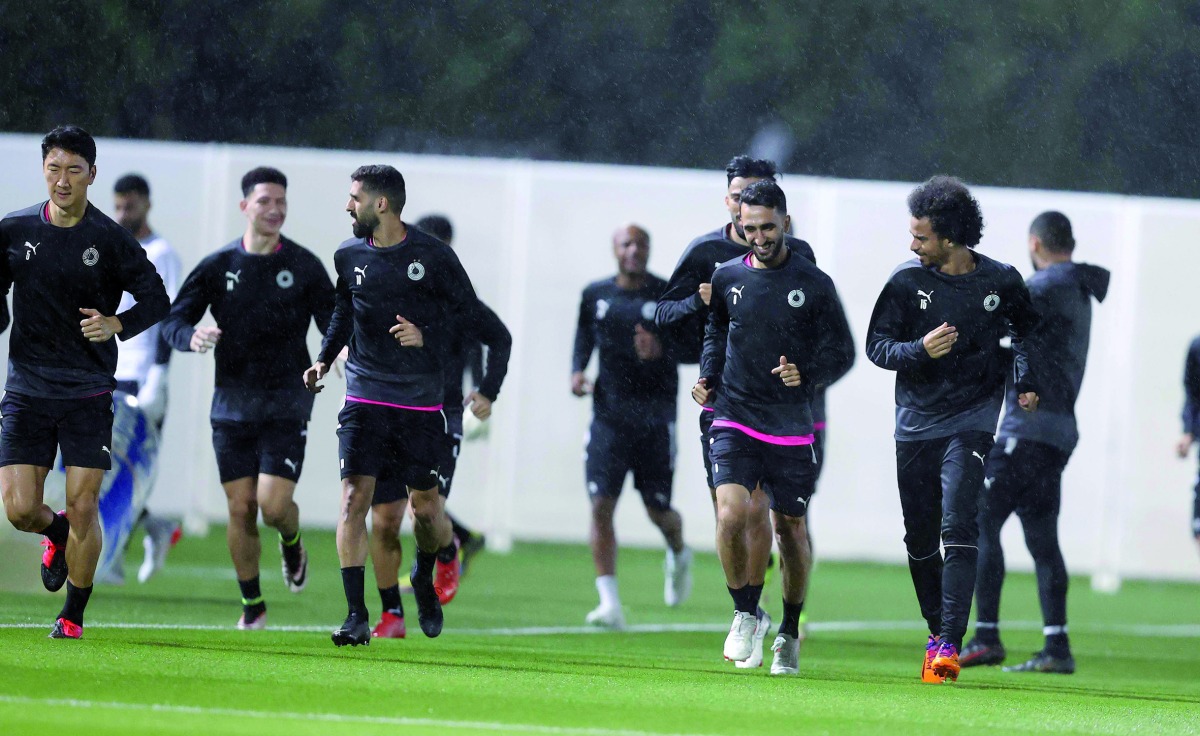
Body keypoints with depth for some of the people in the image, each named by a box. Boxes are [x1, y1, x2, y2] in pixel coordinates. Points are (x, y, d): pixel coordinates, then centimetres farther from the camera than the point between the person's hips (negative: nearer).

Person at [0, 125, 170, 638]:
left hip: (88, 393, -2)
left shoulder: (111, 239, -4)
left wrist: (116, 324, -16)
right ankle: (56, 535, 32)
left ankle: (73, 616, 11)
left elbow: (157, 299, 1)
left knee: (82, 509, -6)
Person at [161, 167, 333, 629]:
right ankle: (252, 605, 16)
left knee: (274, 505, -12)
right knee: (240, 509, 0)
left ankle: (292, 544, 25)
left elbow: (332, 322, -1)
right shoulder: (218, 266, 3)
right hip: (232, 404, 2)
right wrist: (192, 337, -19)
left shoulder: (304, 265, 0)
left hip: (286, 404, -2)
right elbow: (173, 320, 4)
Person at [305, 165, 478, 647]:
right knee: (354, 495, -12)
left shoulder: (433, 255, -5)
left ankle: (426, 574, 37)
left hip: (421, 402, -2)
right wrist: (323, 360, 9)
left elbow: (470, 314, 1)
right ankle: (356, 616, -12)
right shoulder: (348, 257, 5)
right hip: (364, 398, 2)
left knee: (425, 504, 2)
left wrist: (426, 335, -14)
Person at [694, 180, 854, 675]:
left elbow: (841, 352, 1)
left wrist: (807, 374, -18)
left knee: (790, 528, 7)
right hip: (734, 420, 1)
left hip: (791, 426, -1)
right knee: (731, 515, -19)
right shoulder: (727, 277, 6)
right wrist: (708, 379, 7)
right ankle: (745, 614, 1)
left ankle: (790, 633, 25)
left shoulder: (813, 284, -3)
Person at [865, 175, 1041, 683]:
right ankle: (937, 628, 26)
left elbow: (1027, 330, 18)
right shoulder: (907, 281, -3)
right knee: (920, 536, 6)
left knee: (959, 526, -16)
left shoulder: (1000, 282, -3)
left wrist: (1027, 381, 8)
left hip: (971, 418, -2)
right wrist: (921, 350, -20)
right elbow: (877, 345, -2)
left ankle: (950, 644, -20)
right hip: (916, 420, 2)